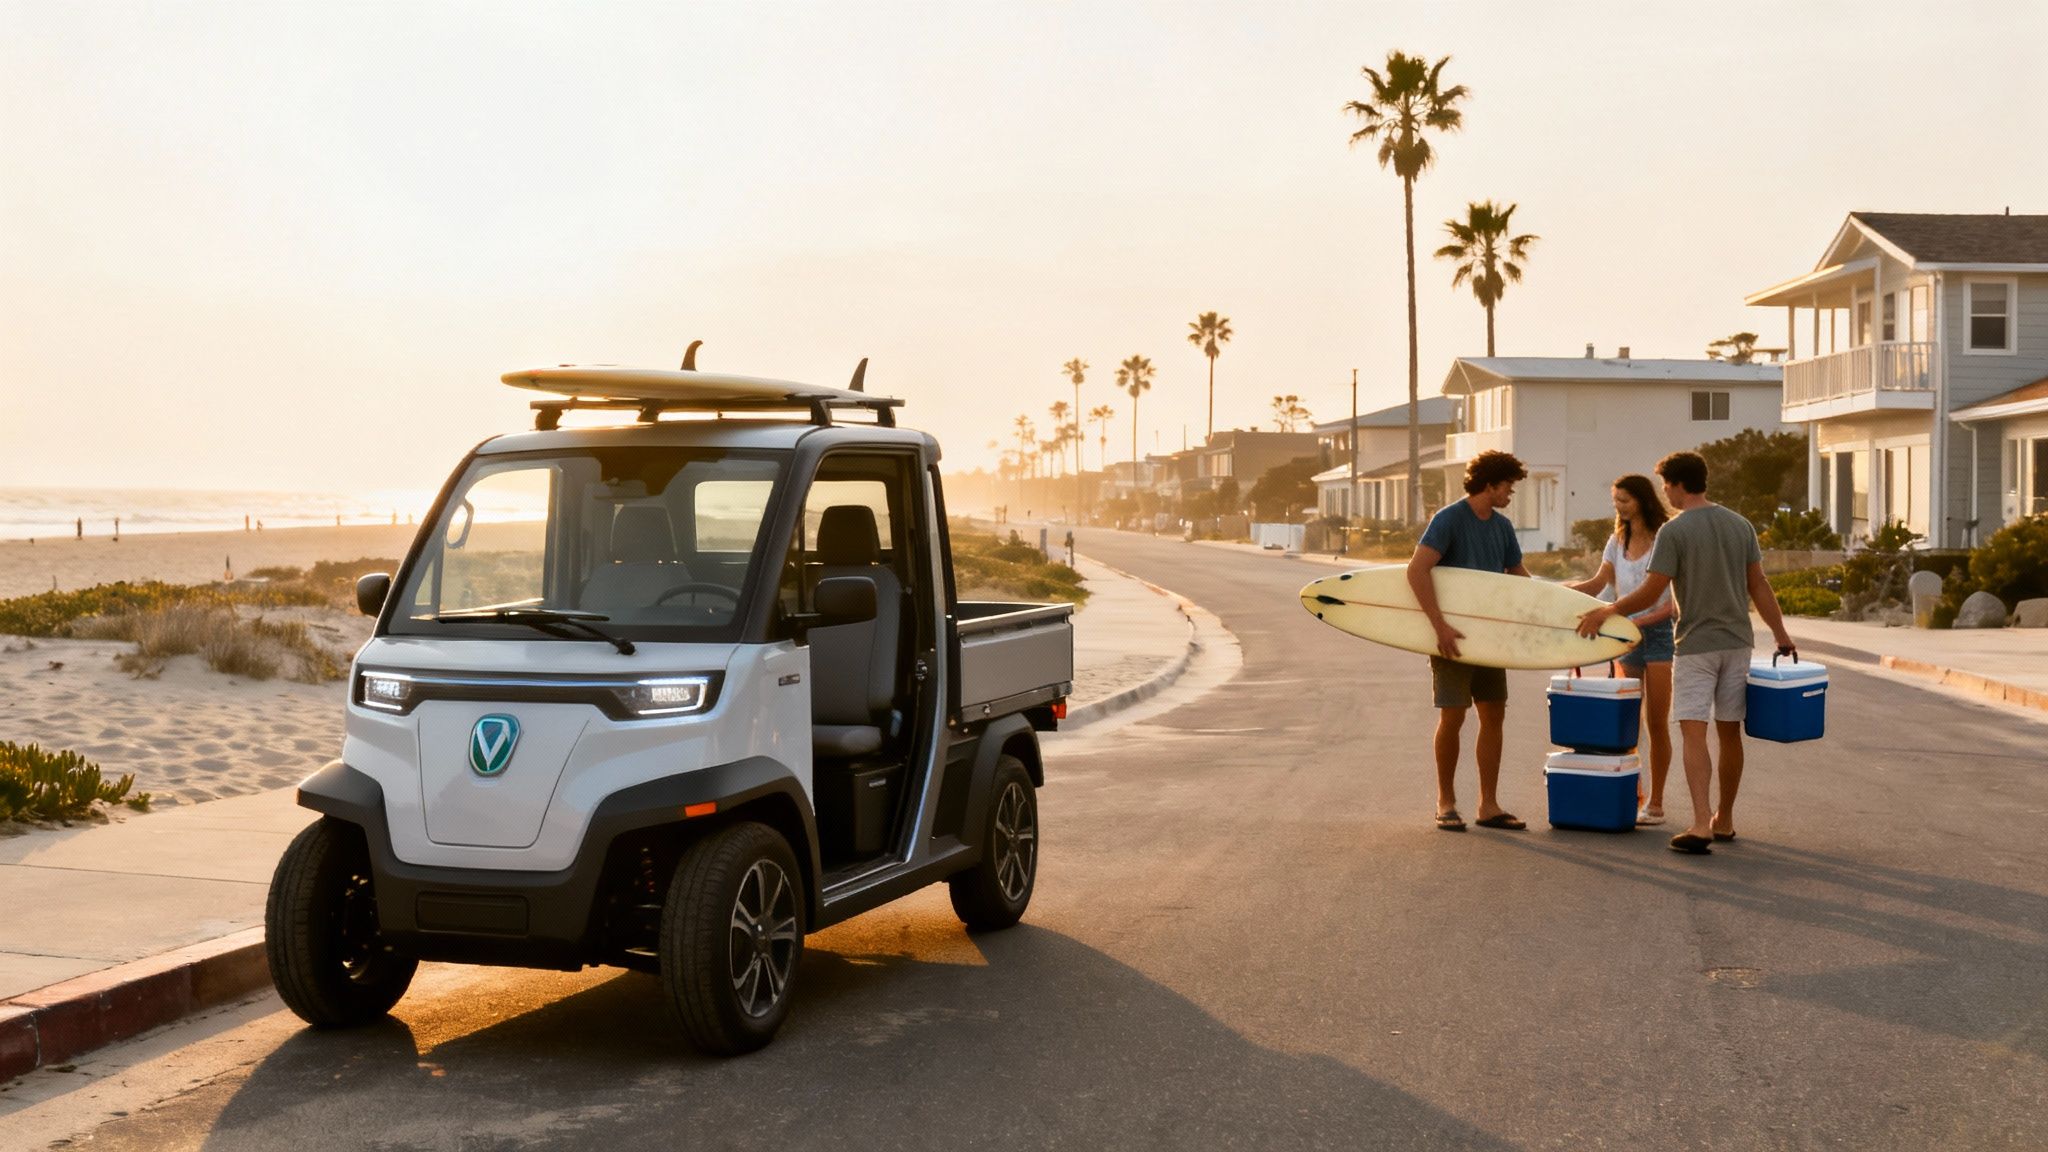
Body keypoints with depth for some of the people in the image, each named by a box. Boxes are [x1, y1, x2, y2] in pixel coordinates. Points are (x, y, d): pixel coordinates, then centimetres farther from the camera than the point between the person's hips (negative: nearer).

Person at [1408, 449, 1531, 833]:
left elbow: (1520, 577, 21)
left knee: (1493, 715, 5)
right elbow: (1416, 570, -24)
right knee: (1452, 717, -4)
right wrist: (1439, 624, -29)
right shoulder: (1449, 519, -13)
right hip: (1452, 635, -7)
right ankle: (1446, 803, 9)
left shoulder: (1502, 527, 10)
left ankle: (1488, 805, 11)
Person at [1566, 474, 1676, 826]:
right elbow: (1597, 585, 14)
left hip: (1658, 632, -5)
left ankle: (1655, 803, 6)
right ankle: (1631, 795, 14)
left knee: (1657, 722, -1)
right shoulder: (1618, 541, 11)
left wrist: (1646, 619, -22)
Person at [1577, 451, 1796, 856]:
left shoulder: (1674, 531, -11)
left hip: (1696, 645, -6)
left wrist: (1607, 611, 2)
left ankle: (1701, 824, -19)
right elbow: (1759, 587, 8)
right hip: (1737, 642, 6)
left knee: (1694, 733, -7)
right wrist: (1781, 635, 15)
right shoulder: (1741, 526, 7)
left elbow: (1649, 594, -11)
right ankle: (1724, 820, 23)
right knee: (1729, 732, 13)